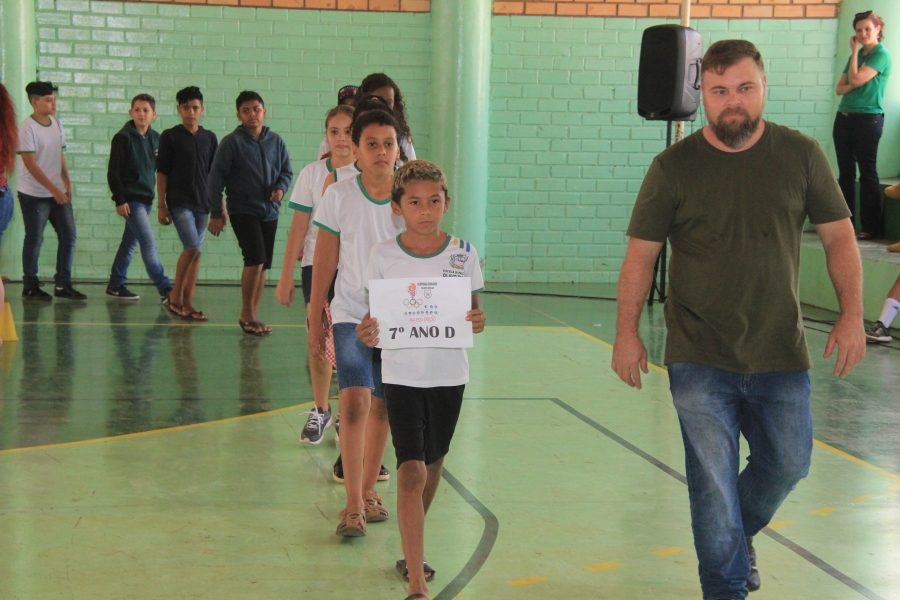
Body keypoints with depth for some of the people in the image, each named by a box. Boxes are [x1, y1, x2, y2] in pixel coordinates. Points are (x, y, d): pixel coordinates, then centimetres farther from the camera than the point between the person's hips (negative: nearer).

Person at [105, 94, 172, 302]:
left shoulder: (155, 138, 9)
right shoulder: (123, 138, -8)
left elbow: (158, 168, 17)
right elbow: (113, 171, -10)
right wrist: (120, 200, -15)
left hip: (146, 198, 6)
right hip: (131, 198, -6)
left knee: (130, 242, 12)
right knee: (148, 242, -11)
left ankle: (115, 285, 23)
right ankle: (165, 289, -12)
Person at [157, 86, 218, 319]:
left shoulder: (209, 138, 9)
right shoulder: (170, 136, 0)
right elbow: (162, 172, 0)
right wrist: (162, 206, -4)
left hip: (202, 203, 4)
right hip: (179, 202, -4)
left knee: (195, 252, 4)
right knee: (192, 247, -16)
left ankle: (187, 303, 10)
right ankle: (175, 295, 1)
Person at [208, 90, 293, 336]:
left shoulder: (276, 141, 6)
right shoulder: (232, 142, -6)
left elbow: (287, 171, 15)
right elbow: (216, 178, -4)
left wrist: (281, 187, -7)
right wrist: (216, 213, -6)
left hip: (270, 211, 5)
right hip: (242, 210, -5)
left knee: (263, 265, 7)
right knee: (256, 259, -16)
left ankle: (252, 316, 17)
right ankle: (247, 315, -3)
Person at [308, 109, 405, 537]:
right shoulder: (339, 196, -5)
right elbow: (325, 262, 2)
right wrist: (314, 320, 4)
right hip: (351, 313, -2)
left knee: (382, 405, 10)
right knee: (355, 398, -17)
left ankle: (369, 490, 28)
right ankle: (353, 503, -11)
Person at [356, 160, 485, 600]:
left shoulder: (463, 254, 0)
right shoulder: (384, 256, -4)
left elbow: (473, 313, 5)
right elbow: (374, 315, 2)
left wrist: (477, 323, -17)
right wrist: (366, 334, -20)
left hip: (448, 374, 3)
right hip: (401, 374, -2)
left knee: (432, 466, 16)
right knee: (411, 472, -11)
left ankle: (411, 550, 39)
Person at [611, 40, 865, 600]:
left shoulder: (802, 155, 1)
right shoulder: (674, 167, -3)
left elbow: (839, 236, 6)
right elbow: (642, 253, 0)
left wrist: (852, 315, -4)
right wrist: (627, 332, -6)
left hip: (781, 355, 2)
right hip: (700, 360, -2)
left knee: (788, 464, 13)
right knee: (713, 485, -1)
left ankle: (740, 533, 44)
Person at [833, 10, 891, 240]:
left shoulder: (881, 54, -6)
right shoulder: (857, 55, 16)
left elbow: (856, 79, -16)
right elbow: (841, 87, 14)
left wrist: (854, 52, -4)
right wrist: (851, 87, -9)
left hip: (868, 119, -7)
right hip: (844, 117, 7)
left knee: (867, 173, -5)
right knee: (845, 172, 8)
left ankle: (870, 227, -2)